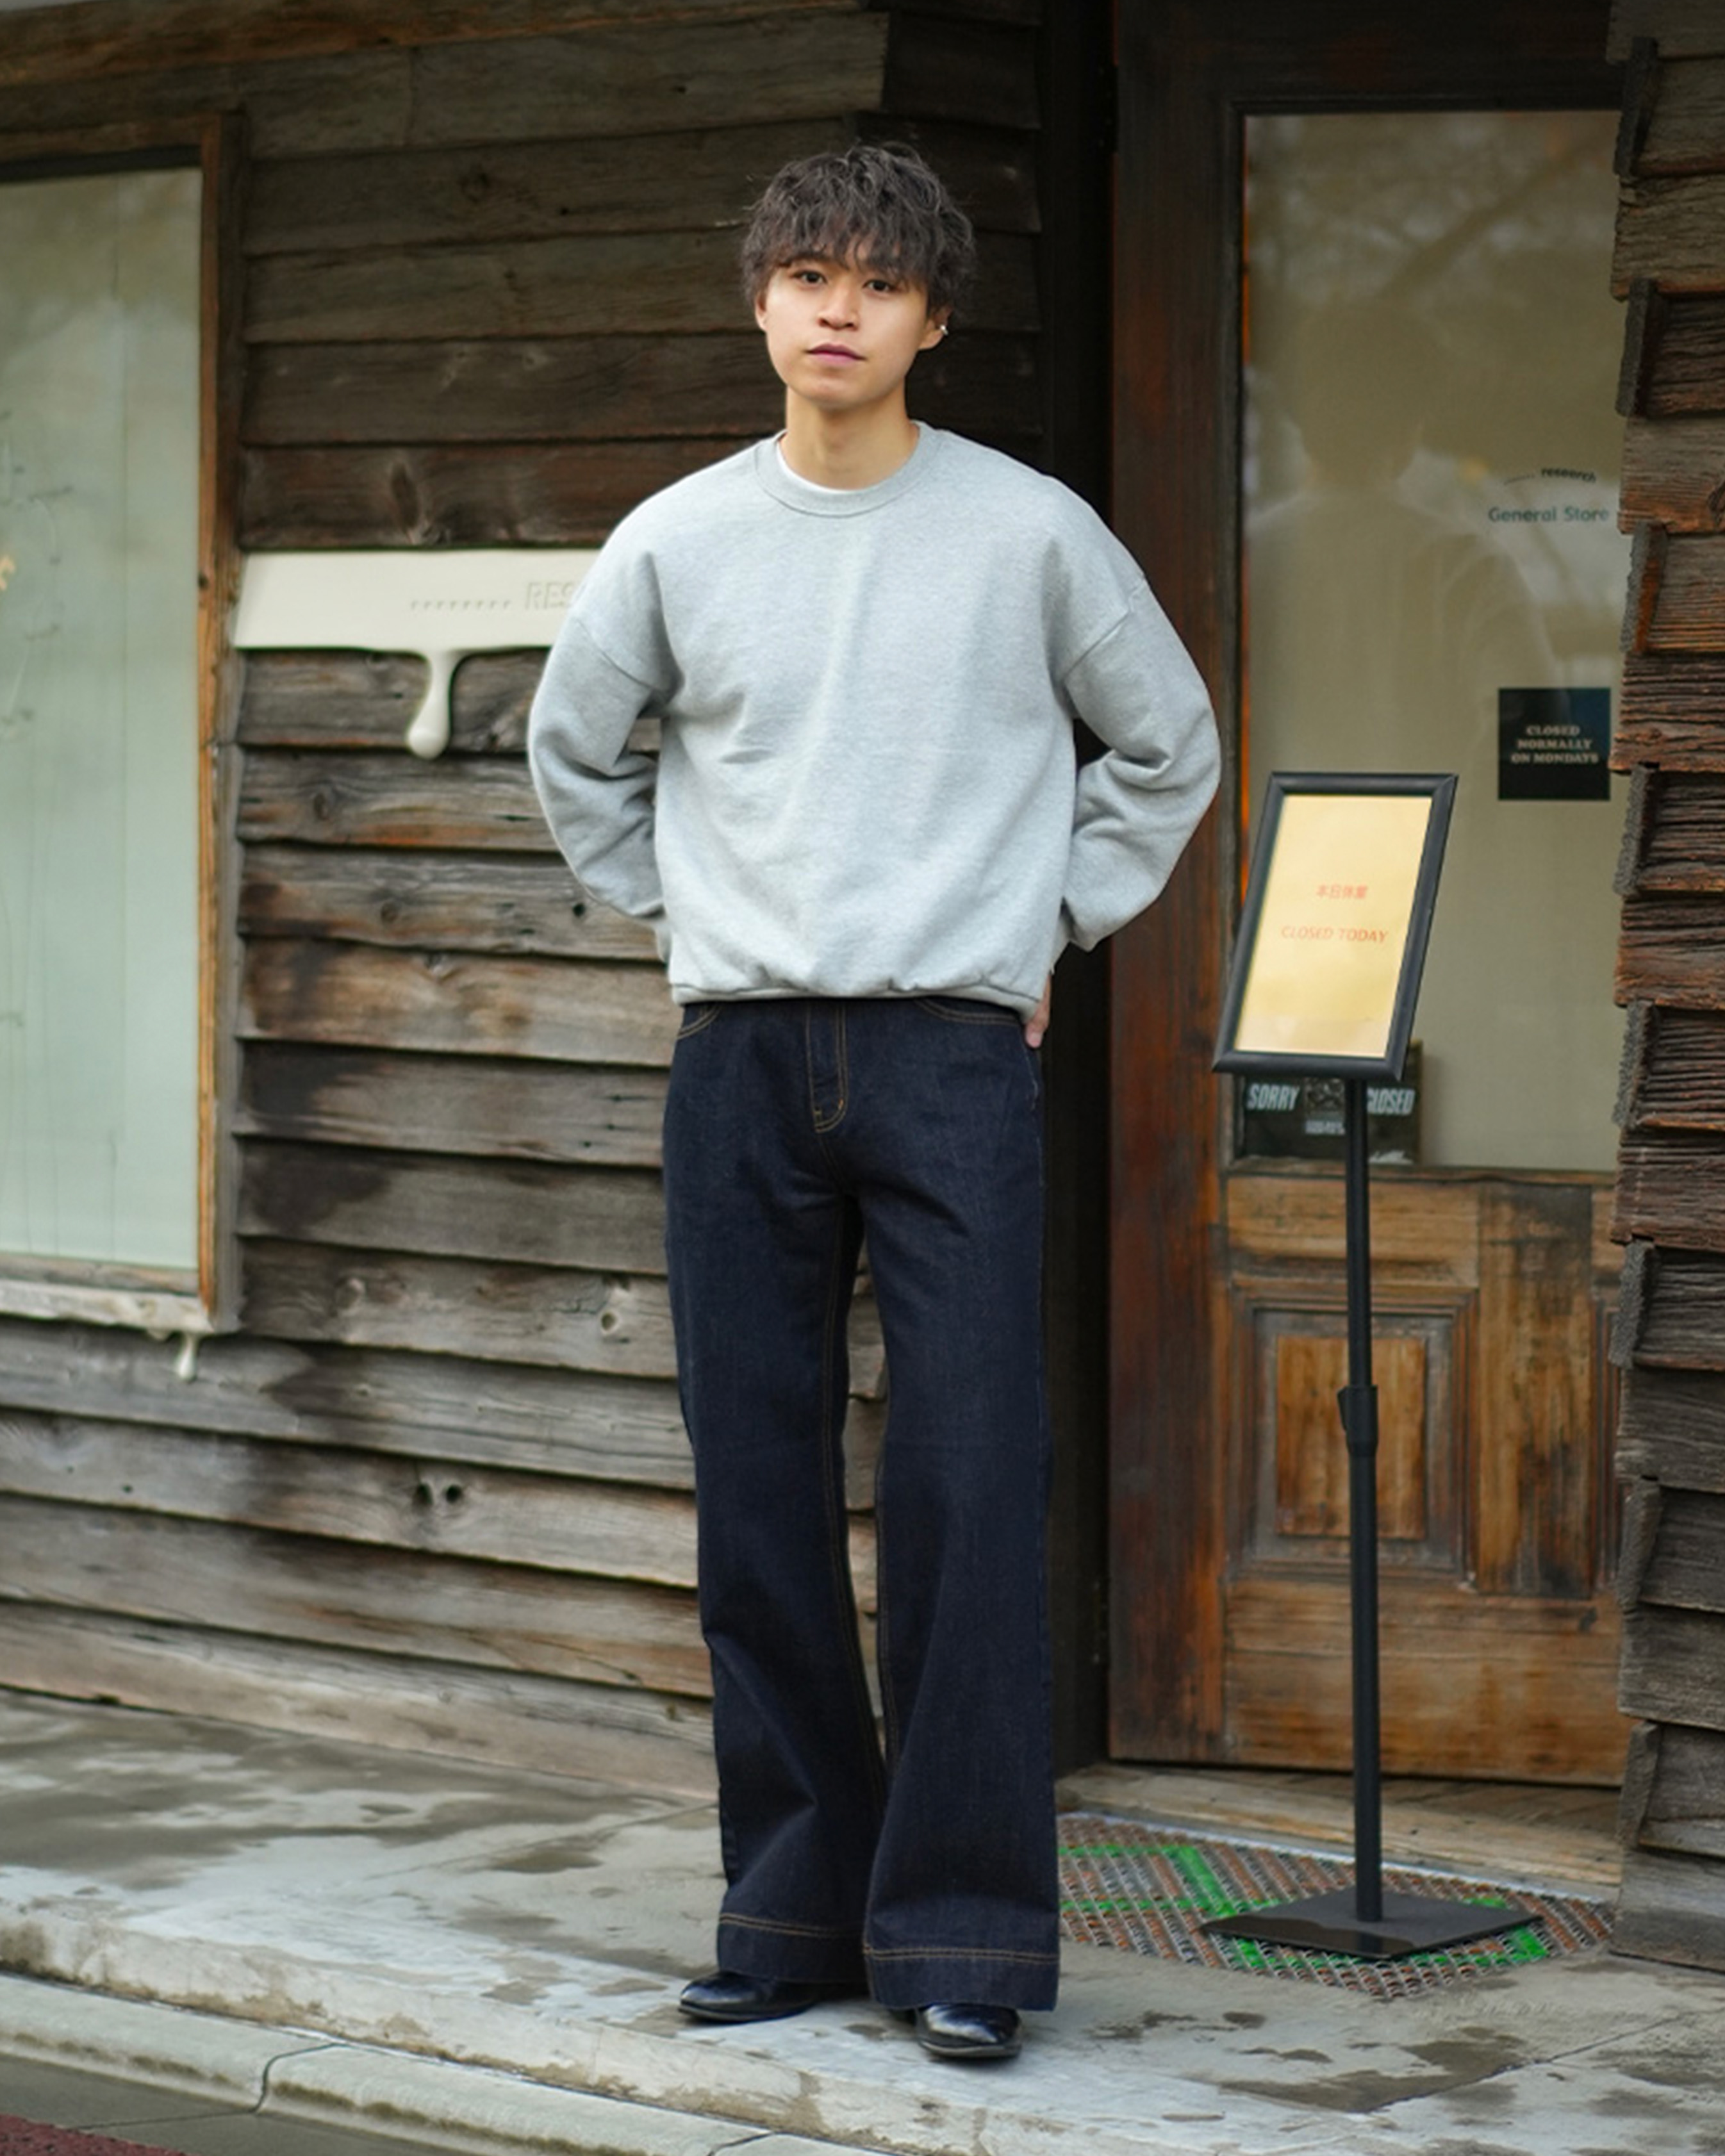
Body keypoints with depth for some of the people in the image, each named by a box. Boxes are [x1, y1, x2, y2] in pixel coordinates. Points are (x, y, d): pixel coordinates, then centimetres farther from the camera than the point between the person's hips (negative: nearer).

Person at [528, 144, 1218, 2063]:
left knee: (968, 1492, -9)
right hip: (741, 1058, 2)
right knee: (758, 1499, 4)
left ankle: (961, 1930, -3)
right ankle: (794, 1904, 13)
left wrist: (1052, 930, 9)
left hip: (955, 1056, -2)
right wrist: (671, 913, 14)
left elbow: (1169, 749, 15)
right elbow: (571, 750, 24)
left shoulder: (1030, 532, 3)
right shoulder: (677, 543, 8)